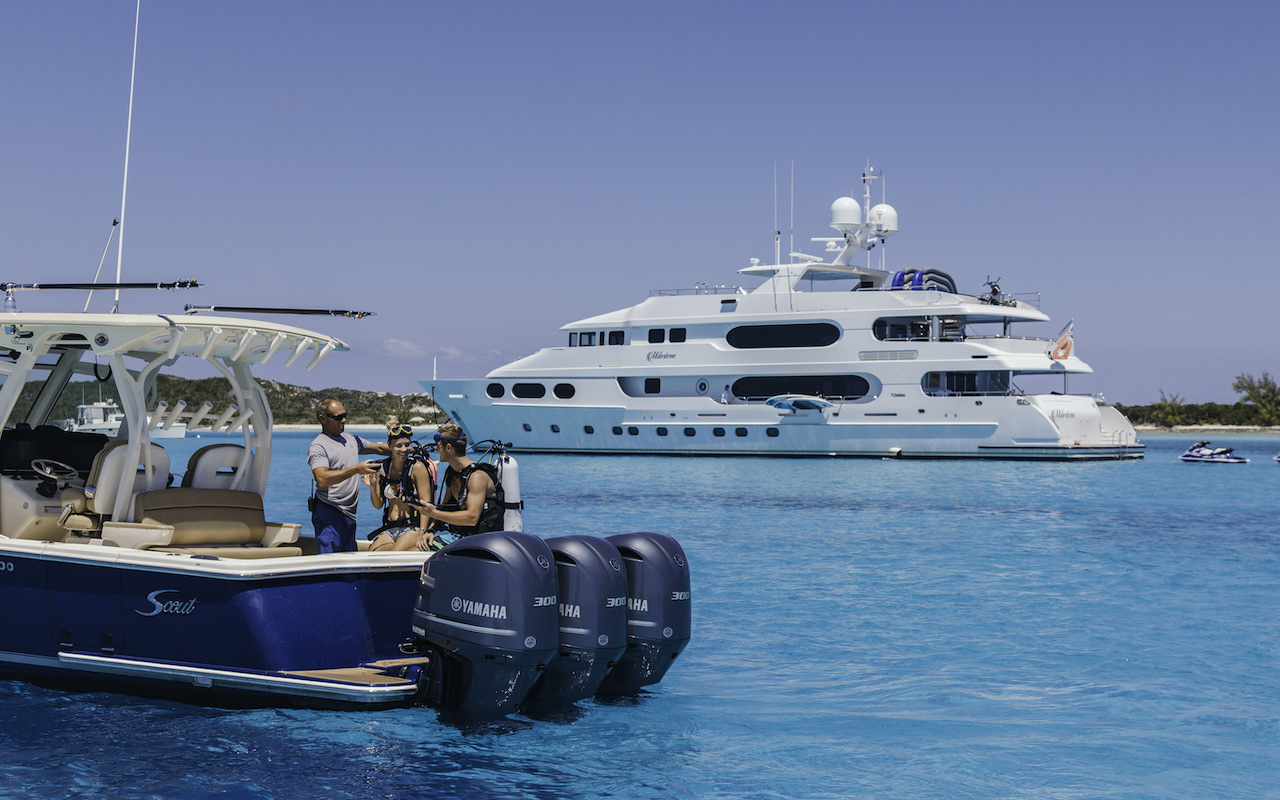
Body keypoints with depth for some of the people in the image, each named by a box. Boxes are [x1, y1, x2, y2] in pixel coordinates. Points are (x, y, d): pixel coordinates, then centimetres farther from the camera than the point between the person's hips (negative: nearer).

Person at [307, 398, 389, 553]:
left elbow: (379, 448, 26)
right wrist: (356, 469, -28)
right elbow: (322, 479, -24)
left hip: (349, 515, 8)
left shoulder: (351, 439, 15)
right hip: (329, 513, -8)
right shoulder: (318, 447, -10)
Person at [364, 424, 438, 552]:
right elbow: (378, 505, 12)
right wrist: (372, 487, -7)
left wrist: (422, 533, -19)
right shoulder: (383, 468, 10)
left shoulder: (417, 467, -5)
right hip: (389, 529, 5)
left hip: (413, 528, -5)